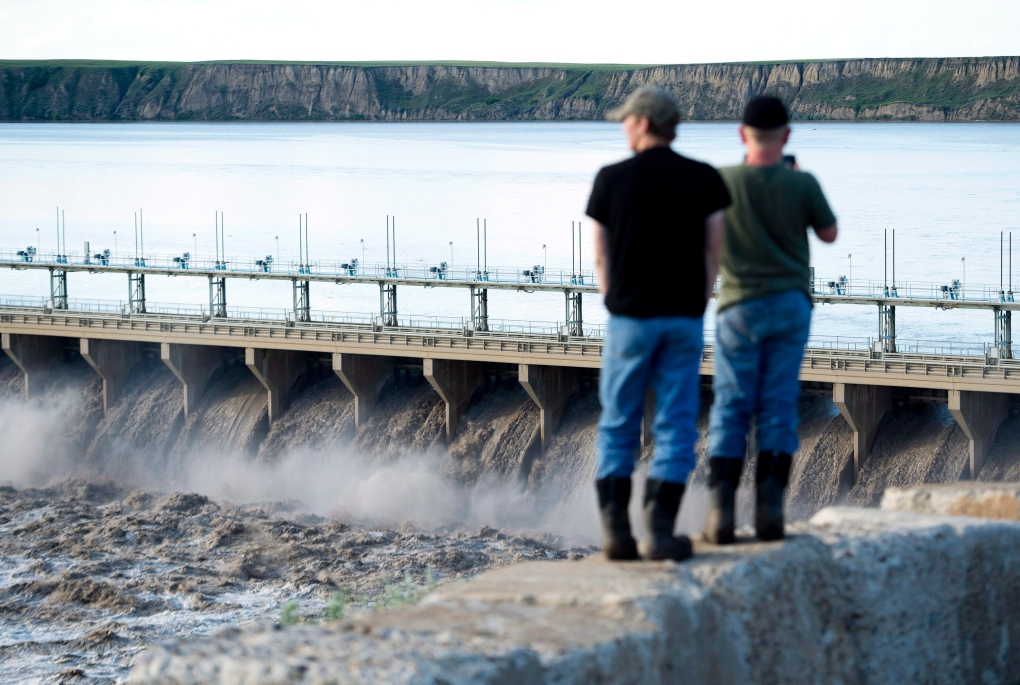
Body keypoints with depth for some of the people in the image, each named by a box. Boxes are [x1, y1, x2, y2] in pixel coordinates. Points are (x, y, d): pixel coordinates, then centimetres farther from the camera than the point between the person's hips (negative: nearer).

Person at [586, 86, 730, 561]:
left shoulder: (612, 179, -3)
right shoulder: (705, 179, 0)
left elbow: (601, 258, 3)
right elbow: (713, 252, 3)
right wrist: (694, 307, 12)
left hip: (630, 319, -1)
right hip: (685, 318, 1)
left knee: (618, 427, 7)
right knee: (675, 428, 3)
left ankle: (616, 530, -1)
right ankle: (660, 530, -6)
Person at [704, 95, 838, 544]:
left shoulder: (722, 182, -11)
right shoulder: (801, 184, -10)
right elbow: (829, 234, 7)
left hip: (739, 308, -1)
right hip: (790, 305, 1)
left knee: (730, 409, 4)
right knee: (778, 408, 5)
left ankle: (721, 508, -5)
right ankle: (770, 507, 0)